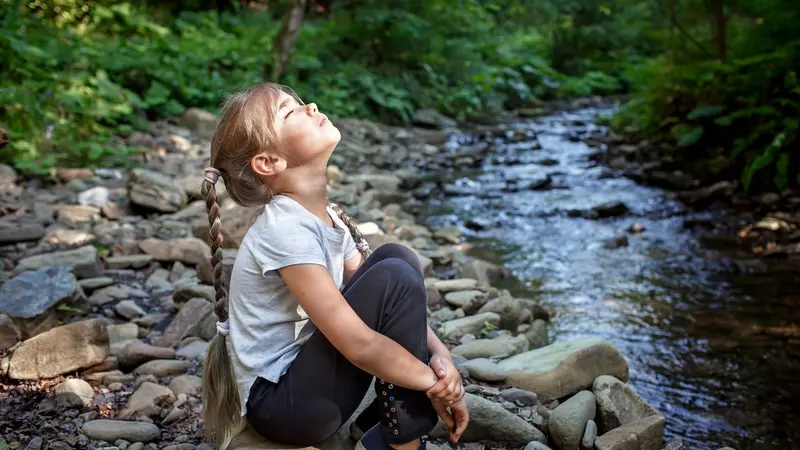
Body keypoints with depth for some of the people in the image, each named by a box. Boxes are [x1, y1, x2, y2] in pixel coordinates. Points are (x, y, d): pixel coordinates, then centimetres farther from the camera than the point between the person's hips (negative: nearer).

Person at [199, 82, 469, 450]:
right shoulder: (287, 230, -24)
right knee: (395, 277, -19)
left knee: (395, 258, 3)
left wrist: (439, 354, -11)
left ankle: (379, 420, 5)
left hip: (302, 378, 9)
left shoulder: (327, 218, 4)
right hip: (280, 401, -8)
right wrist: (436, 384, -13)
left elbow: (390, 302, 6)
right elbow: (359, 344, -25)